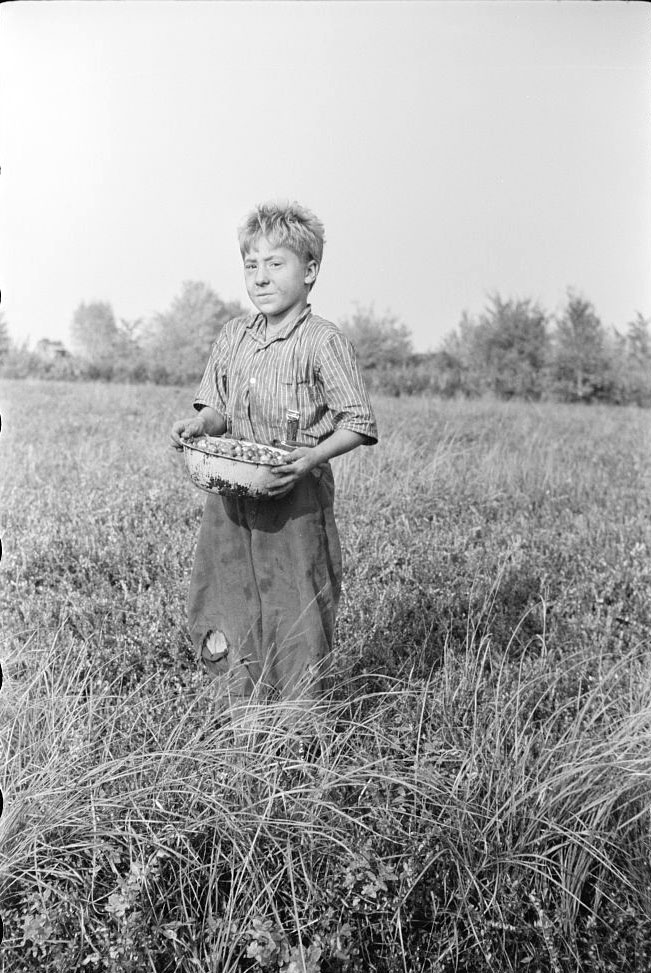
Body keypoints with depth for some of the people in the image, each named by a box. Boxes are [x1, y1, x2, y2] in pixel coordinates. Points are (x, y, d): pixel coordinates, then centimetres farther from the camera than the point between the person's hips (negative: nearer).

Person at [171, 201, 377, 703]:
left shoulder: (324, 342, -9)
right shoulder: (232, 336, 10)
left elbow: (359, 423, -10)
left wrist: (312, 457, -24)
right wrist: (200, 424, -6)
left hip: (295, 496, -6)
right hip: (230, 490, 6)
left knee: (295, 614, 3)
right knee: (218, 611, 11)